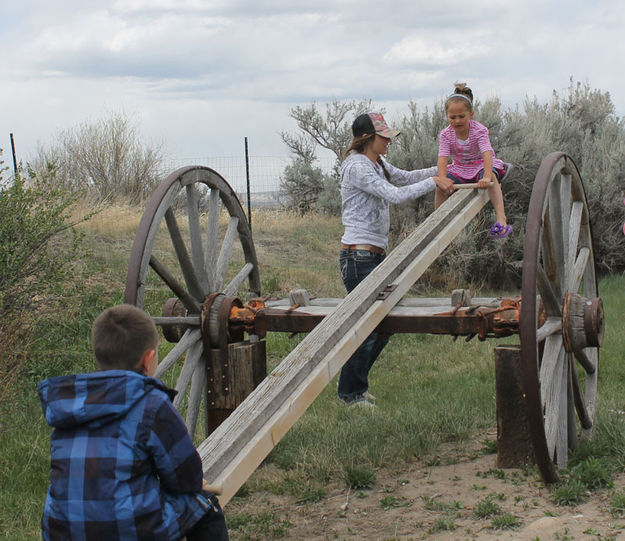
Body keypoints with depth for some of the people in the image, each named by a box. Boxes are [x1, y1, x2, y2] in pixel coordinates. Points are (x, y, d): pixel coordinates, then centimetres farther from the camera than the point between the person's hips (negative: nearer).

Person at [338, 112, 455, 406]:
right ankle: (351, 393, 13)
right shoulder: (356, 167, -16)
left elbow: (405, 177, 27)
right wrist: (434, 182, -14)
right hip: (359, 257, -10)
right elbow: (396, 194, -22)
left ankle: (356, 384, 28)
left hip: (376, 255, 10)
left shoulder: (377, 164, 14)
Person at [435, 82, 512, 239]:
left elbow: (487, 154, -35)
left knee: (492, 178, -36)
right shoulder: (446, 135, -13)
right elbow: (443, 159, -23)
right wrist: (443, 180, -43)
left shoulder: (479, 130, -21)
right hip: (459, 169, 4)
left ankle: (501, 220, -44)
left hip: (480, 165, -4)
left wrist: (486, 177, -52)